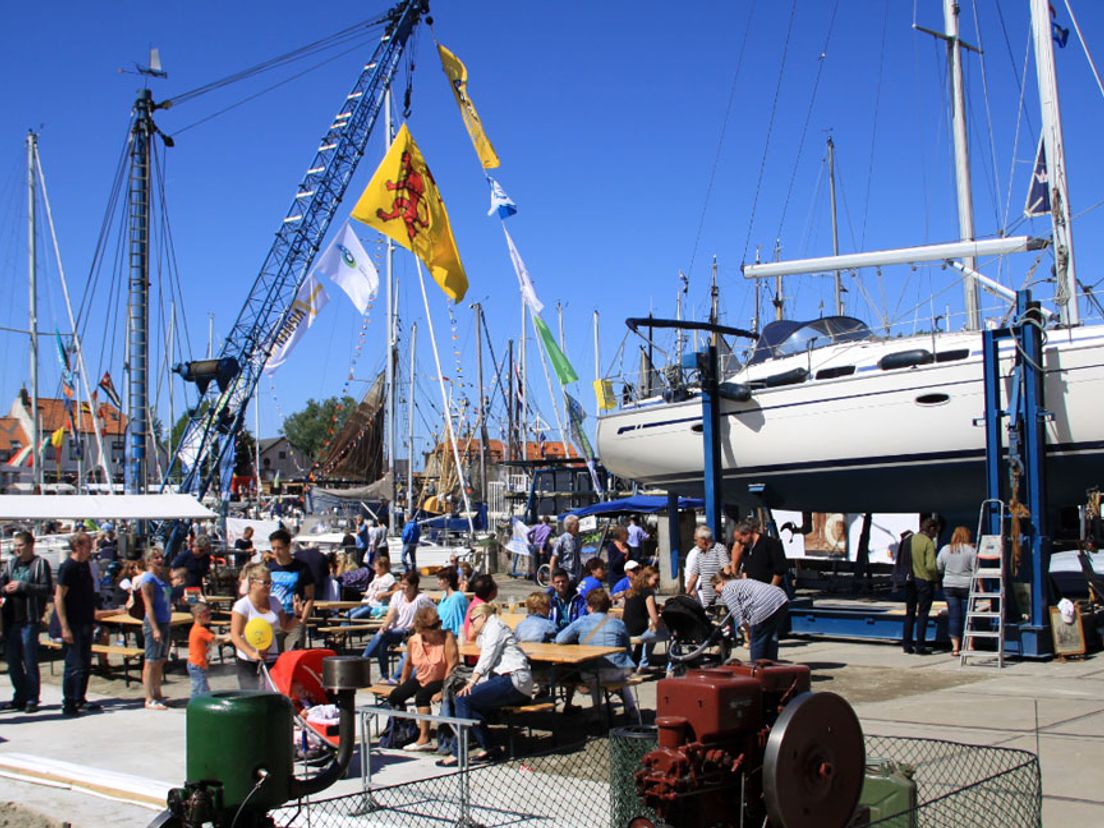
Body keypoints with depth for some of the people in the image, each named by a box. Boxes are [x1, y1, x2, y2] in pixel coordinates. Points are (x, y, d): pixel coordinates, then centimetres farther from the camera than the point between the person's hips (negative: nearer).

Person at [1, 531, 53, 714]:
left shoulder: (40, 564, -4)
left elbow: (47, 589, -11)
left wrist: (22, 586, -16)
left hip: (30, 619, -6)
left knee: (30, 662, -1)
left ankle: (32, 699, 8)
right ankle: (20, 697, 22)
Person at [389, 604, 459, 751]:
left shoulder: (447, 637, -21)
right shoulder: (413, 641, -7)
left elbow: (452, 666, -23)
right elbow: (409, 663, 13)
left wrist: (443, 691, -26)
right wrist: (402, 684, 16)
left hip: (440, 680, -6)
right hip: (421, 679, 6)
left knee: (422, 695, -30)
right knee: (395, 697, -5)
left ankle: (424, 738, -22)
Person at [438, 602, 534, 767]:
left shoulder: (495, 627, 3)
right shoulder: (487, 633, 32)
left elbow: (487, 657, -10)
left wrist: (471, 682, -15)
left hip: (515, 680, -9)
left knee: (463, 699, -15)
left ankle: (458, 755, -17)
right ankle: (488, 749, -3)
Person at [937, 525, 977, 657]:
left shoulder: (945, 549, 4)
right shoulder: (971, 550, -5)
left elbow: (938, 568, 9)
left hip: (949, 586, 2)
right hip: (966, 586, -2)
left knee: (953, 616, 5)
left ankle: (955, 647, 4)